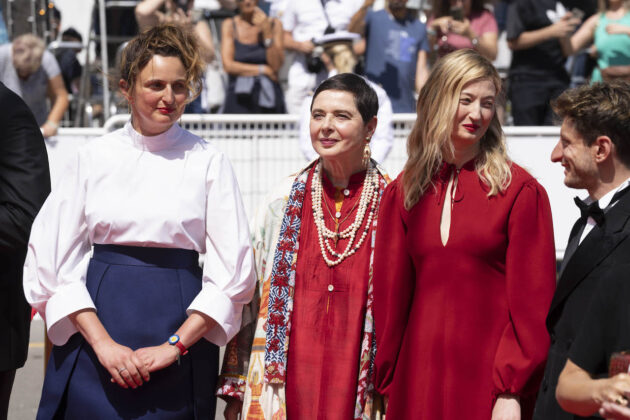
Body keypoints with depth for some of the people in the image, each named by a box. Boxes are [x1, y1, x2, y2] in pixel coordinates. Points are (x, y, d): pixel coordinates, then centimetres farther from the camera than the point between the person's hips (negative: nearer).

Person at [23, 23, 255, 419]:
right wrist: (102, 342, -10)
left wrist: (175, 345, -11)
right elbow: (55, 261, 0)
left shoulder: (209, 162, 0)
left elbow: (232, 273, -2)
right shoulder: (96, 156, 3)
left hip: (180, 331, -1)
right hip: (95, 323, 1)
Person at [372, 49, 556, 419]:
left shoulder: (521, 191, -3)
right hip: (418, 379, 3)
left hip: (489, 378, -3)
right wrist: (386, 382, 7)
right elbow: (391, 291, 11)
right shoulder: (403, 192, 9)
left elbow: (532, 302, -6)